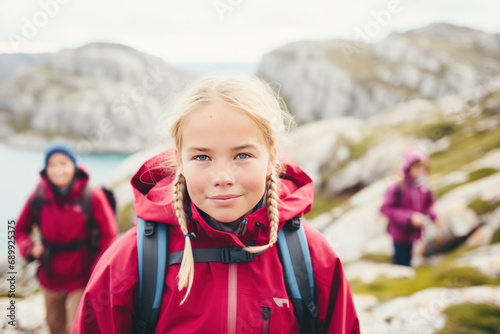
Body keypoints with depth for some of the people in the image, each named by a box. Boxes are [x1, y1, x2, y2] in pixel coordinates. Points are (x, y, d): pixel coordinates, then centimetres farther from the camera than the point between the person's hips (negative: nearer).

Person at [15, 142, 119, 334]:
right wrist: (29, 248, -11)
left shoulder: (91, 196, -13)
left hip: (81, 279, -3)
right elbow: (21, 230, 10)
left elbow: (109, 234, -8)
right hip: (50, 278, 4)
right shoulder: (39, 198, -5)